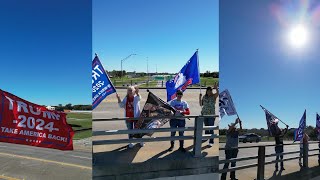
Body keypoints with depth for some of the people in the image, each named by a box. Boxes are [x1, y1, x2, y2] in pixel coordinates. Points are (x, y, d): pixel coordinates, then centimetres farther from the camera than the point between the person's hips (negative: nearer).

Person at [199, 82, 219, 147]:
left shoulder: (214, 96, -5)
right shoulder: (204, 97, 5)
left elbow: (217, 93, -26)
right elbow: (201, 104, 7)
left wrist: (216, 88, -43)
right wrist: (200, 98, -7)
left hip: (211, 114, -4)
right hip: (204, 114, 4)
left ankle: (211, 141, -2)